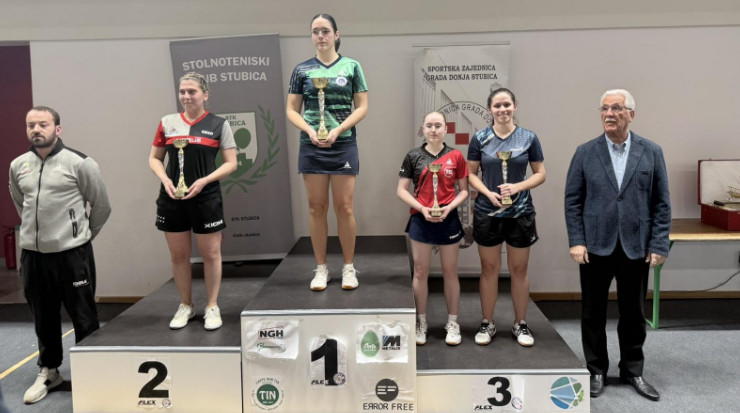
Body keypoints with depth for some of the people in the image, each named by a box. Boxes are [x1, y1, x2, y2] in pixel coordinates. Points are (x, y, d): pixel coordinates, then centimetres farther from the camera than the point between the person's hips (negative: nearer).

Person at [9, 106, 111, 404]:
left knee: (83, 317, 5)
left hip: (72, 254, -4)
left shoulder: (79, 163, -9)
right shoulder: (17, 166, 5)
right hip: (32, 254, 5)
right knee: (43, 319, 17)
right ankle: (48, 371, 35)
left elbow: (101, 206, 0)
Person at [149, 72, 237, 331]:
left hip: (206, 198, -2)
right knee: (178, 255, 10)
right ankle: (186, 306, 26)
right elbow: (154, 158, 13)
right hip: (172, 198, 3)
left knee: (210, 254, 4)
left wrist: (204, 181, -14)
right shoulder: (167, 122, 8)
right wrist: (165, 180, -7)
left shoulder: (219, 124, 1)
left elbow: (231, 164, -1)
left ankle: (212, 307, 19)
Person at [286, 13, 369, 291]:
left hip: (344, 145, -1)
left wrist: (338, 130, -13)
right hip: (311, 146, 1)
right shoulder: (302, 70, 7)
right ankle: (321, 268, 16)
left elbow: (362, 107, 1)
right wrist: (310, 131, -12)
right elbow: (291, 110, 7)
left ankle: (349, 267, 14)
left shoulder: (351, 66, 4)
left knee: (345, 208, 1)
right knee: (317, 208, 5)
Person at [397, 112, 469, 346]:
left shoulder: (456, 156, 1)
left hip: (449, 220, 0)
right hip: (421, 220, 0)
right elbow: (401, 190, 0)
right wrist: (422, 208, -13)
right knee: (420, 272, 8)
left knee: (450, 272, 10)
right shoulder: (413, 156, 1)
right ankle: (421, 324, 21)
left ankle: (452, 324, 22)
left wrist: (450, 206, -14)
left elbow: (464, 190, 4)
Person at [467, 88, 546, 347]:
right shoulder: (480, 139, 0)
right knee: (489, 269, 9)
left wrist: (517, 187, -15)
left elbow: (540, 174, 2)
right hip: (487, 213, 0)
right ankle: (487, 323, 22)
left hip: (520, 213, 0)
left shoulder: (529, 138, -1)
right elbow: (471, 173, 3)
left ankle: (520, 324, 25)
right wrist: (488, 192, -15)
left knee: (519, 270, 10)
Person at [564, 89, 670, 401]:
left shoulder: (652, 152, 2)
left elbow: (661, 203, 2)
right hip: (596, 246, 0)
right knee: (593, 313, 9)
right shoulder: (585, 152, 1)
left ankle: (632, 370, 29)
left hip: (636, 248, 1)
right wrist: (576, 242, -7)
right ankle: (596, 370, 25)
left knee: (633, 314, 12)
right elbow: (572, 200, 0)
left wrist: (659, 245, -5)